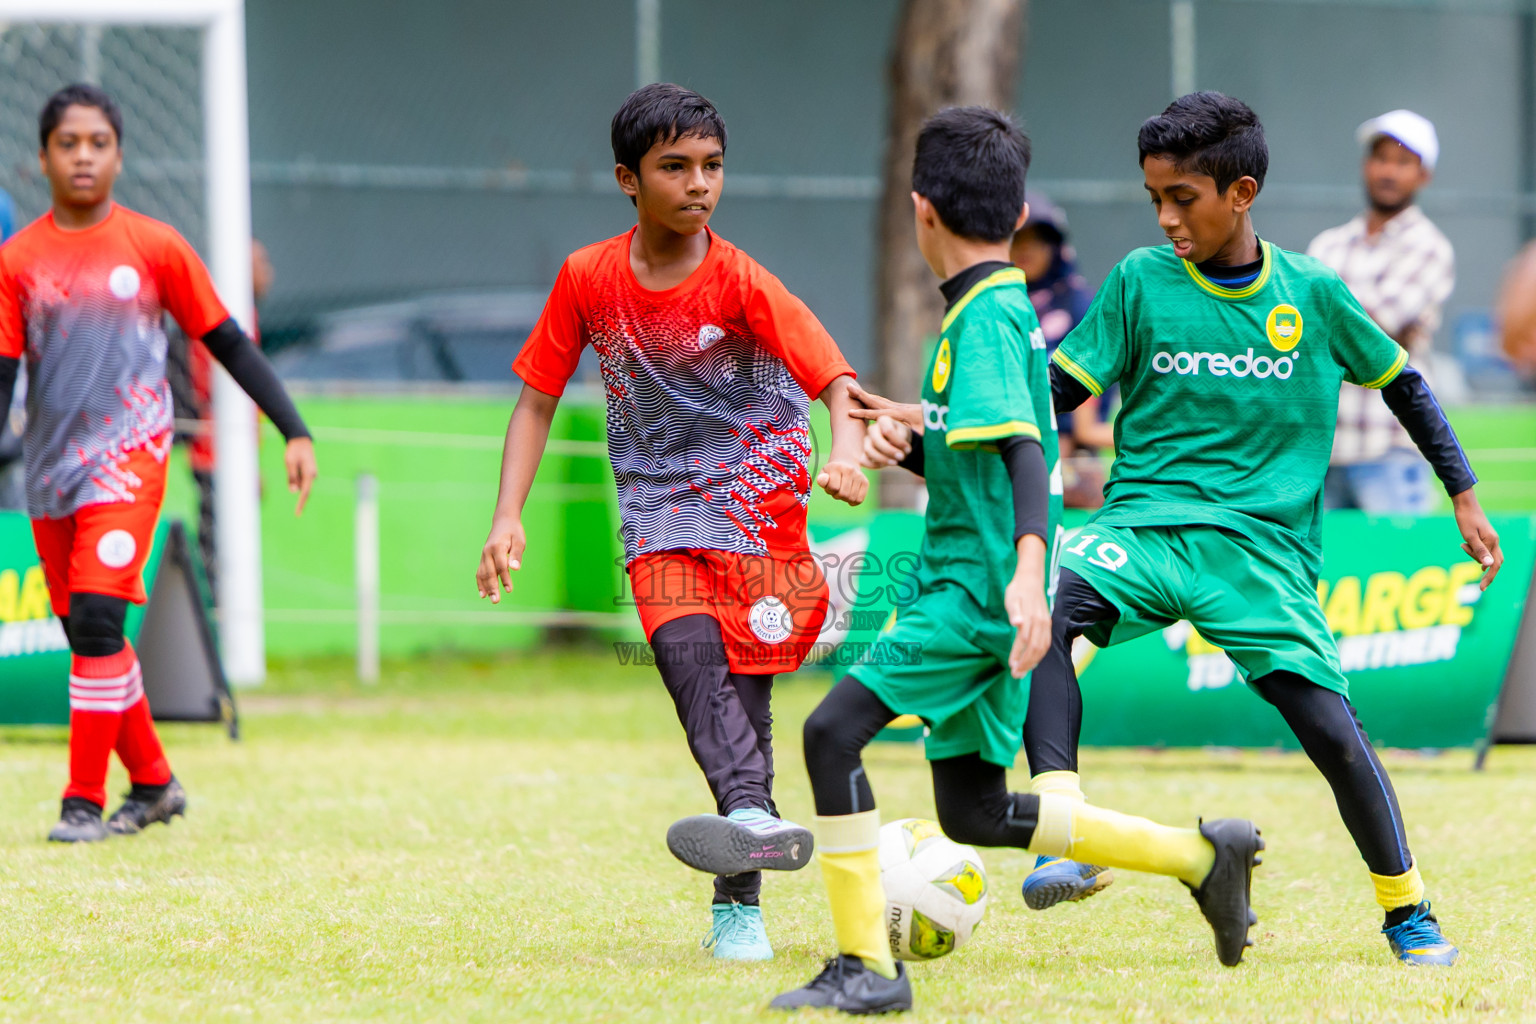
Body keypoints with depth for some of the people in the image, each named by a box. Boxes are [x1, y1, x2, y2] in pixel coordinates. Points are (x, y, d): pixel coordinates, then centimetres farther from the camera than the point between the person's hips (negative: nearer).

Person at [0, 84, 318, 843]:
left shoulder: (154, 247, -2)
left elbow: (228, 343, 4)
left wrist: (295, 432, 0)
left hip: (128, 459, -3)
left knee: (96, 617, -17)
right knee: (85, 631, 8)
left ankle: (85, 800, -12)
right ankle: (153, 783, 24)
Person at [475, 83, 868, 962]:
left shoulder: (741, 283, -9)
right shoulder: (589, 279, 0)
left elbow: (836, 379, -18)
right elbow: (539, 397, 10)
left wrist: (846, 452, -40)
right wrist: (508, 516, -1)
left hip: (761, 510, -2)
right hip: (662, 518, 2)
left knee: (743, 690, -5)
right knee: (690, 656, -25)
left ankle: (739, 906, 4)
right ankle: (756, 821, -45)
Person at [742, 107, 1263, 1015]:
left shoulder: (986, 317, -13)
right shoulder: (1004, 307, 16)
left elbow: (1024, 451, -27)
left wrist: (1029, 569, -40)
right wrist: (912, 437, 5)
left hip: (979, 588, -10)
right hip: (982, 591, 10)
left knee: (834, 730, -19)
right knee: (972, 812, 15)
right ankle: (1203, 855, 22)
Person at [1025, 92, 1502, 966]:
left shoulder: (1313, 293, 2)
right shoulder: (1140, 282, 1)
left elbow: (1400, 382, 15)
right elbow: (1055, 391, 1)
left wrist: (1466, 497, 15)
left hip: (1264, 546, 0)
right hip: (1146, 524, 0)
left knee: (1333, 729, -10)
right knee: (1044, 606, -31)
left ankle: (1409, 913, 12)